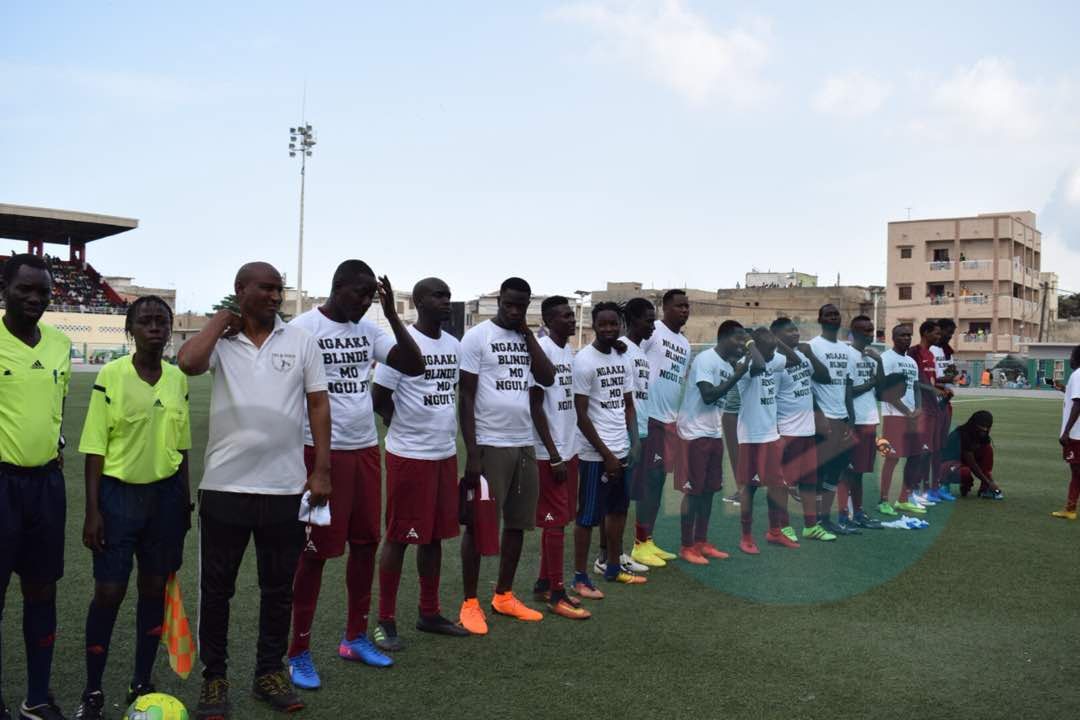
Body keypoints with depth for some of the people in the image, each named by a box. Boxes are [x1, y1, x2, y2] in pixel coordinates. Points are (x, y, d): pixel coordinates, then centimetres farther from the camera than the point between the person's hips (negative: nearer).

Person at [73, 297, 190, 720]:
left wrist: (185, 500, 11)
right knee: (109, 592, 1)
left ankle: (141, 684, 24)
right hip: (118, 493, -4)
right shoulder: (111, 376, -9)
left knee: (155, 588, 10)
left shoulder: (178, 379, 4)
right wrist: (92, 510, -11)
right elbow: (95, 447, -8)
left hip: (166, 493, 4)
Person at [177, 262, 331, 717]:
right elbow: (187, 362, -22)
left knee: (278, 587, 12)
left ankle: (270, 671, 28)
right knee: (216, 587, 9)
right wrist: (223, 319, -8)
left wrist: (321, 470, 0)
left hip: (285, 487, 1)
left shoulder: (300, 341, 3)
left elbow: (318, 404, 4)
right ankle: (214, 676, 25)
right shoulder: (219, 340, 0)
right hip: (224, 485, -1)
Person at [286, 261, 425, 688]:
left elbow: (414, 366, 2)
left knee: (366, 542, 12)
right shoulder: (303, 328, -10)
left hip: (366, 449, 7)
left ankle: (355, 637, 28)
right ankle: (299, 652, 13)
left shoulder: (369, 330, 9)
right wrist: (304, 462, -14)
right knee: (315, 550, 0)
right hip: (323, 452, -6)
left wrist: (392, 314, -5)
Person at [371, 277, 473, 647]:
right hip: (409, 455, -7)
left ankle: (430, 613, 25)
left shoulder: (454, 345, 10)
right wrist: (406, 427, 0)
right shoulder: (402, 343, -13)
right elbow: (378, 398, -10)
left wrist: (446, 433, 12)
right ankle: (386, 621, 10)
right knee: (398, 537, 0)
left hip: (446, 454, 7)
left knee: (435, 535, 13)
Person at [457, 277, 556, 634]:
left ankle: (504, 596, 26)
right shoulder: (477, 336, -6)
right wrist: (471, 452, -14)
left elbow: (548, 379, 0)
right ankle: (470, 603, 11)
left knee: (518, 522, 12)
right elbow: (466, 396, -9)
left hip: (525, 444, 6)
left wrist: (528, 334, -3)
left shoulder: (527, 338, 12)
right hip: (490, 445, -6)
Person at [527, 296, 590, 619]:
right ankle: (557, 593, 6)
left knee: (561, 517, 13)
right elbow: (536, 406, -16)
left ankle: (544, 582, 24)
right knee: (555, 520, -3)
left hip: (569, 448, 8)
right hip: (549, 451, -8)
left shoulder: (569, 350, 12)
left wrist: (567, 450, 14)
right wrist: (554, 456, -16)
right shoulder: (541, 350, -14)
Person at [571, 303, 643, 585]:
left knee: (619, 510, 16)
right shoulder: (584, 361, -13)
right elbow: (580, 415, -14)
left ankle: (613, 568, 30)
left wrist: (635, 442, 1)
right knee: (588, 516, 0)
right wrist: (606, 454, -13)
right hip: (595, 453, -7)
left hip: (621, 449, 7)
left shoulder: (624, 359, 9)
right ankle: (579, 577, 10)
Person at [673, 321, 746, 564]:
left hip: (714, 433, 9)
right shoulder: (705, 359, -14)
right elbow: (708, 396, -23)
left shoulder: (729, 364, 12)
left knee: (709, 489, 11)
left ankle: (701, 542, 21)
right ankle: (686, 547, 5)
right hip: (695, 433, -8)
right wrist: (737, 375, -18)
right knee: (693, 491, -3)